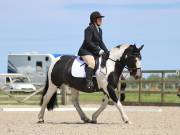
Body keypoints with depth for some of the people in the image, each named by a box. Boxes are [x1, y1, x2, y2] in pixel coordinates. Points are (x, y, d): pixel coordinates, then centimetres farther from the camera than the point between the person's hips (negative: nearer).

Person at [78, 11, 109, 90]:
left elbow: (101, 42, 19)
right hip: (85, 51, -9)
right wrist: (99, 50, -22)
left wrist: (107, 52, 6)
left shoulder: (99, 30, 15)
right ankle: (89, 82, -40)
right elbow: (88, 42, -19)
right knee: (92, 63, -34)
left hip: (95, 52, 9)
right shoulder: (89, 29, -12)